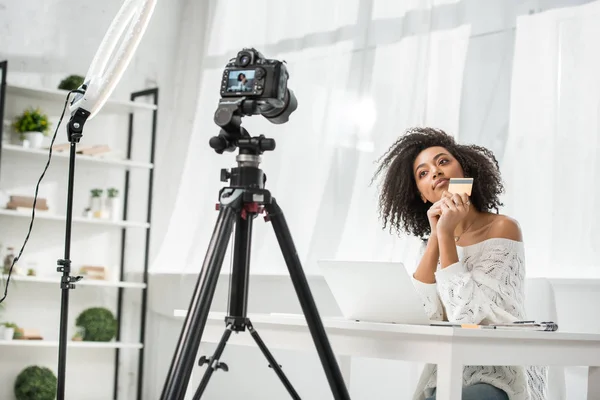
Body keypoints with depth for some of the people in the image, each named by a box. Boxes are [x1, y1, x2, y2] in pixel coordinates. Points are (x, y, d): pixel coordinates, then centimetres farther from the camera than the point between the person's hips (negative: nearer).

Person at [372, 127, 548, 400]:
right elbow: (422, 315, -9)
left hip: (502, 375, -5)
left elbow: (465, 314, -18)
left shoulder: (502, 228, -9)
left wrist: (447, 235, -19)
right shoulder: (435, 241, 9)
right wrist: (436, 236, -12)